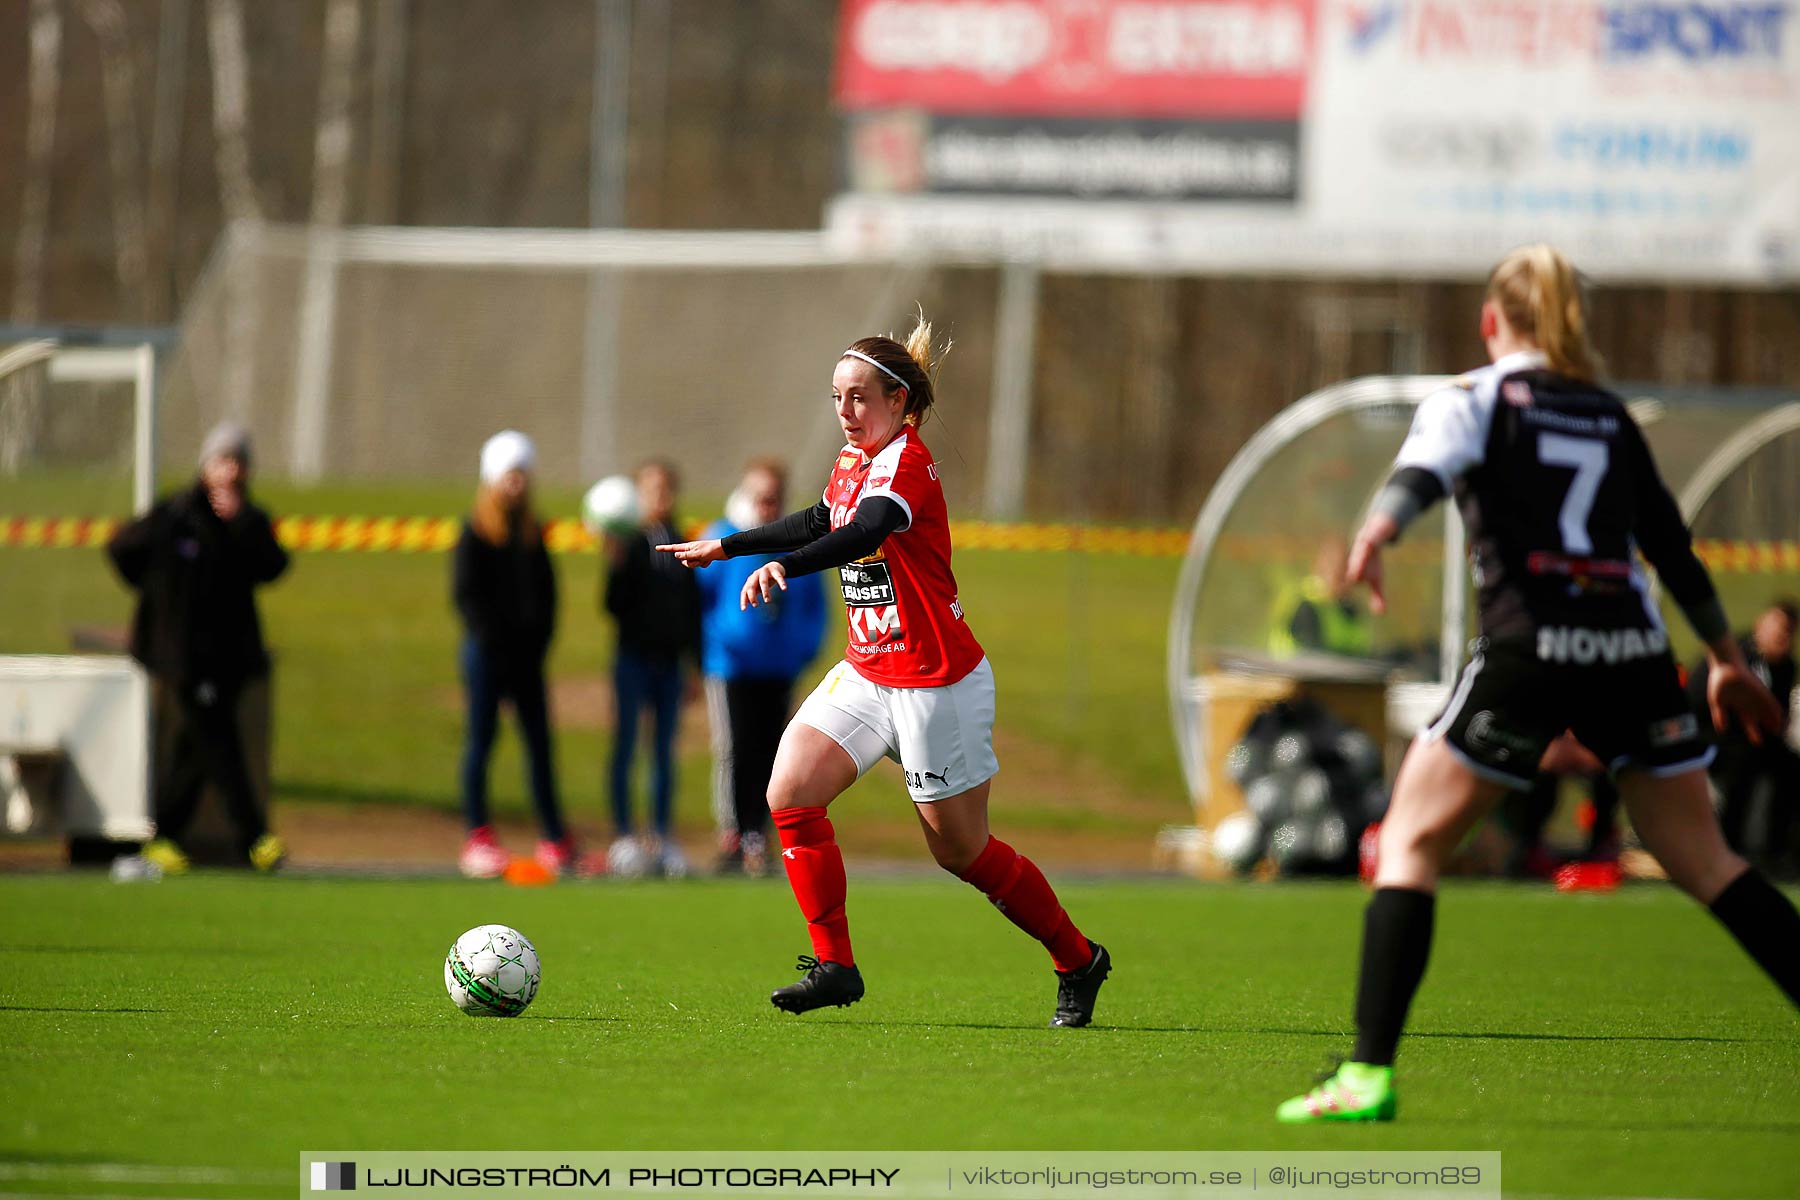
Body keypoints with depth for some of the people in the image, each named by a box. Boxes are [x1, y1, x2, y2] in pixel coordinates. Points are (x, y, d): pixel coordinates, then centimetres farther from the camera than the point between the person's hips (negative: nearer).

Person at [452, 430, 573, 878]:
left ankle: (554, 838, 4)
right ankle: (477, 839, 0)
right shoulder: (476, 530, -3)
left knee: (539, 740, 3)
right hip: (487, 650, -5)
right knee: (481, 738, -2)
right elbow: (465, 593, -8)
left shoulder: (532, 531, 14)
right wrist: (491, 638, -15)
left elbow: (546, 588, 17)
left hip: (527, 651, 5)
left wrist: (542, 635, 3)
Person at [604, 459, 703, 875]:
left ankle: (664, 838, 12)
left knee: (665, 750, 8)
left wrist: (694, 661, 12)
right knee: (626, 745, -1)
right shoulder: (629, 543, -5)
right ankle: (623, 834, 2)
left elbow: (693, 605, 13)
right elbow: (615, 605, -10)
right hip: (634, 658, -4)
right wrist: (616, 567, -26)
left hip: (670, 659, 4)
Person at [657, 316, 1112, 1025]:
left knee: (961, 849, 1)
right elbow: (821, 523, 27)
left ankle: (1079, 960, 21)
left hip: (937, 686, -8)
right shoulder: (853, 461, 8)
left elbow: (867, 531, -38)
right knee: (790, 793, -10)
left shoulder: (906, 460, -18)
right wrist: (727, 546, 30)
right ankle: (834, 965, -4)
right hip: (866, 674, 8)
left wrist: (784, 567, -53)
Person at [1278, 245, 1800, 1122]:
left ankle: (1369, 1073, -11)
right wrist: (1728, 662, 35)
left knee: (1410, 841, 3)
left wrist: (1375, 533, -34)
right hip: (1634, 649, 4)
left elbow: (1423, 470, -15)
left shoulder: (1474, 398, 7)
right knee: (1702, 861, 14)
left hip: (1530, 647, -4)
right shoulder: (1610, 416, 20)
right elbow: (1674, 549, 25)